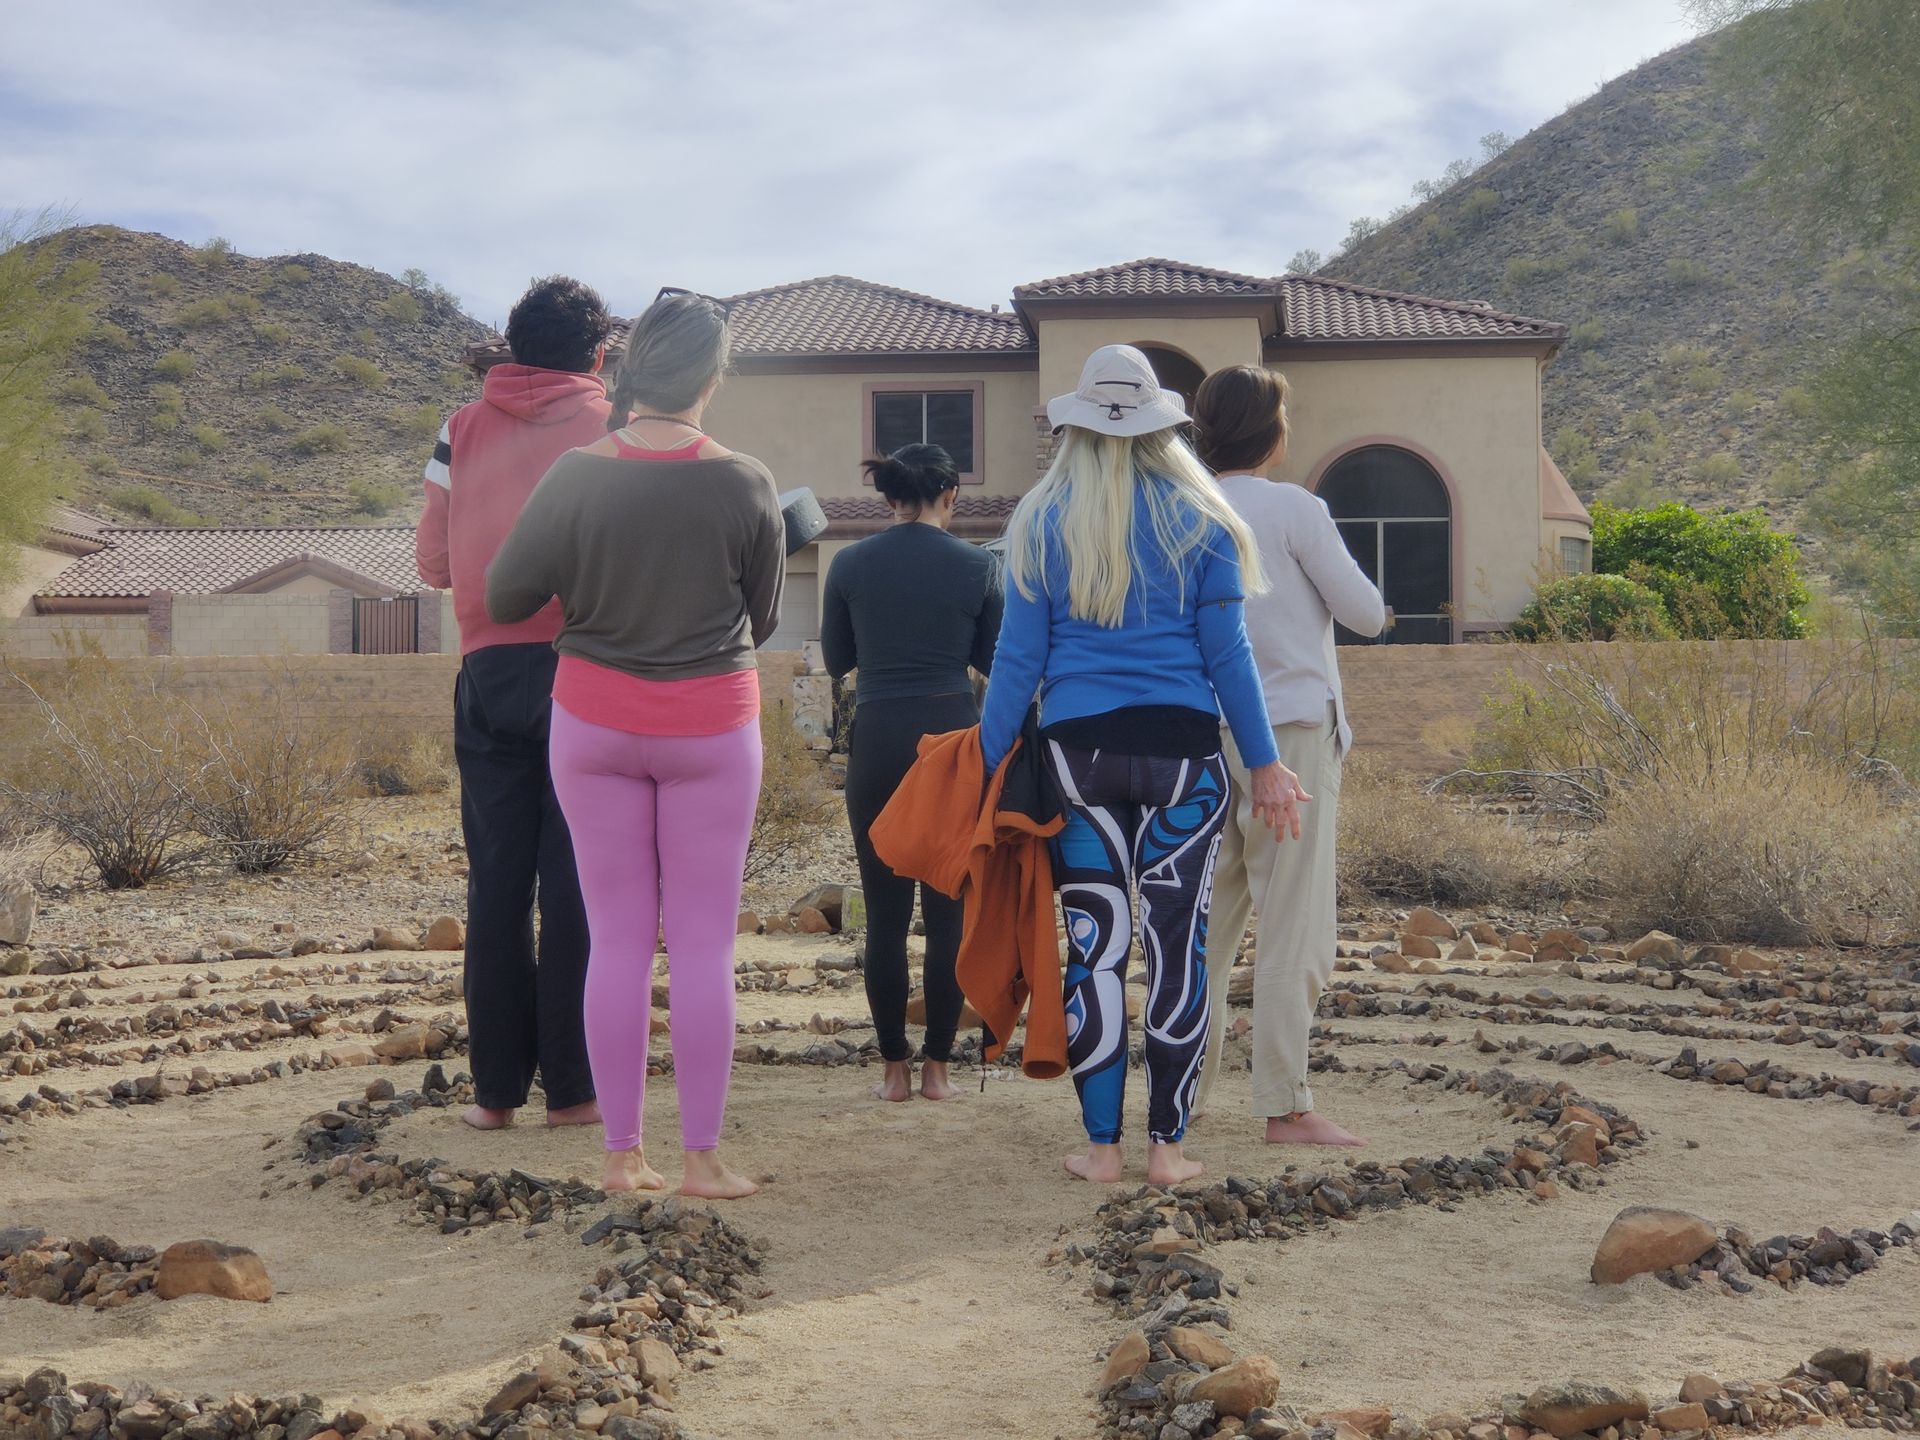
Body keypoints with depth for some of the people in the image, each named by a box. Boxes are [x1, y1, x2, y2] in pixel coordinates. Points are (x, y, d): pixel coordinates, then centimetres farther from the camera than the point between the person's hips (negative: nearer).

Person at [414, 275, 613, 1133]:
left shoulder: (463, 429, 9)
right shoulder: (615, 430, 1)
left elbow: (432, 563, 10)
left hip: (489, 670, 3)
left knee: (496, 878, 6)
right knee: (576, 878, 1)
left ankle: (496, 1087, 8)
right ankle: (571, 1086, 4)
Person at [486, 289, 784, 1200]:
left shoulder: (575, 477, -9)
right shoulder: (744, 485, -9)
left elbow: (504, 596, -1)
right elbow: (765, 616, 3)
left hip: (594, 723, 1)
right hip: (711, 728, -1)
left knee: (616, 938, 8)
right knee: (703, 943, 4)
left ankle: (622, 1154, 11)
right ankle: (703, 1158, 7)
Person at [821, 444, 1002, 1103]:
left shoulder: (850, 565, 1)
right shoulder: (976, 566, -1)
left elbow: (837, 659, 11)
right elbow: (995, 661, 8)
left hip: (877, 741, 0)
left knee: (885, 915, 6)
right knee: (950, 912, 7)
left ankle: (895, 1069, 9)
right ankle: (937, 1067, 9)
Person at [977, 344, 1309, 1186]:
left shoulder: (1042, 522, 4)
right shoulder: (1199, 520, 4)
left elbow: (1019, 658, 2)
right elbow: (1226, 650, 2)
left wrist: (987, 766, 7)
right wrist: (1264, 764, 7)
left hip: (1078, 750, 0)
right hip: (1182, 749, 0)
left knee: (1095, 949, 6)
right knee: (1177, 947, 5)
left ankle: (1101, 1147, 10)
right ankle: (1167, 1147, 9)